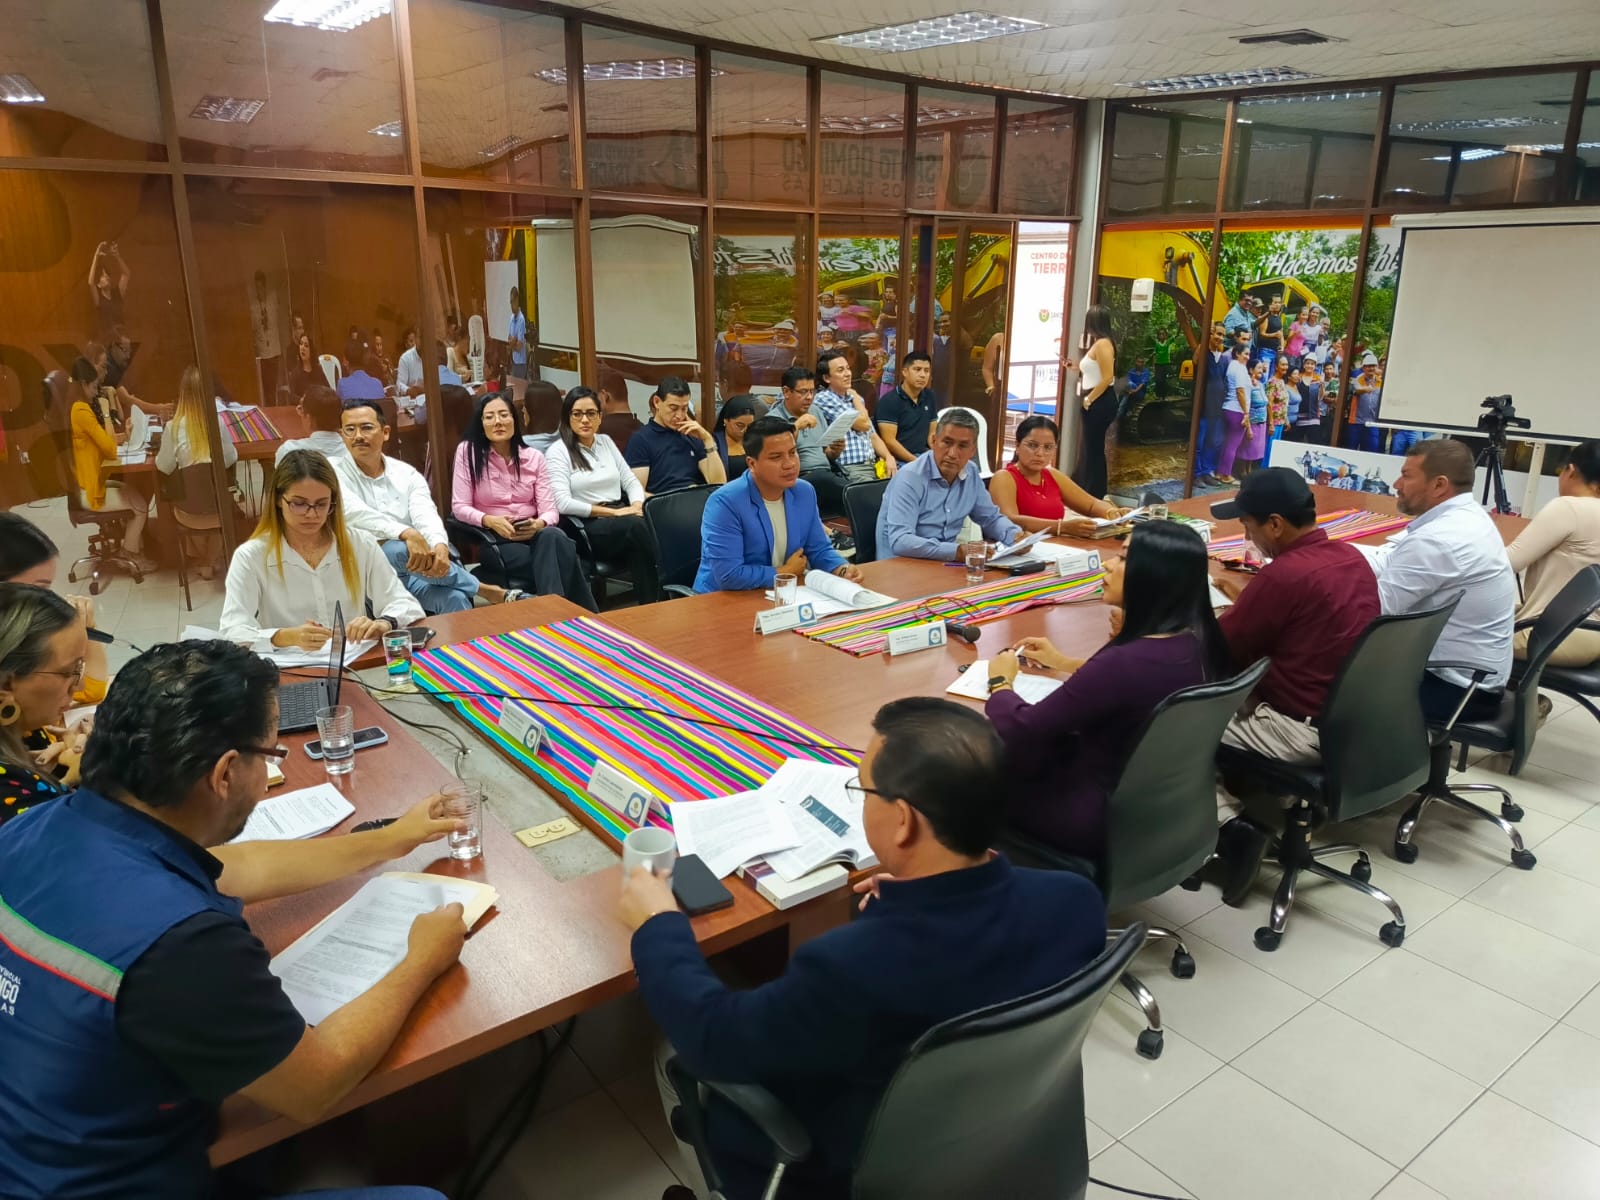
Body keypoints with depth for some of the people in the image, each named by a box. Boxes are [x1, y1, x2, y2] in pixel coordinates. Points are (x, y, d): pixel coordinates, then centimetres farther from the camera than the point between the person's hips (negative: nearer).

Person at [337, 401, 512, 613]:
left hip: (411, 569, 3)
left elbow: (425, 515, -9)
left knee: (455, 599, -28)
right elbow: (355, 513, -22)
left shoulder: (407, 473, 9)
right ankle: (486, 591, -16)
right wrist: (407, 533, -38)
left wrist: (440, 545, -33)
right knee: (400, 550, -34)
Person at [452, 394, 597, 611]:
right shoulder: (468, 451, 1)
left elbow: (550, 510, 1)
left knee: (553, 537, -35)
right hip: (494, 537, -3)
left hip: (532, 534, 3)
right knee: (551, 561, -33)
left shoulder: (534, 456, 8)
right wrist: (491, 521, -24)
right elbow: (459, 507, -4)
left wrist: (538, 525, -23)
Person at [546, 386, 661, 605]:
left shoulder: (606, 442, 19)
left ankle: (655, 603, -28)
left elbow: (631, 481, 17)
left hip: (620, 522, 5)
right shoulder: (557, 451, -1)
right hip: (585, 526, -5)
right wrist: (614, 512, -13)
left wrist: (637, 506, -6)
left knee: (645, 523, -31)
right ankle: (651, 604, -28)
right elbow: (563, 504, -12)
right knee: (636, 526, -35)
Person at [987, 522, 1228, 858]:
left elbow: (1022, 731, -22)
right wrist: (1064, 663, 19)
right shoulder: (1198, 642, -9)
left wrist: (1000, 683, -2)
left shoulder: (1127, 662, -34)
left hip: (1105, 820, -7)